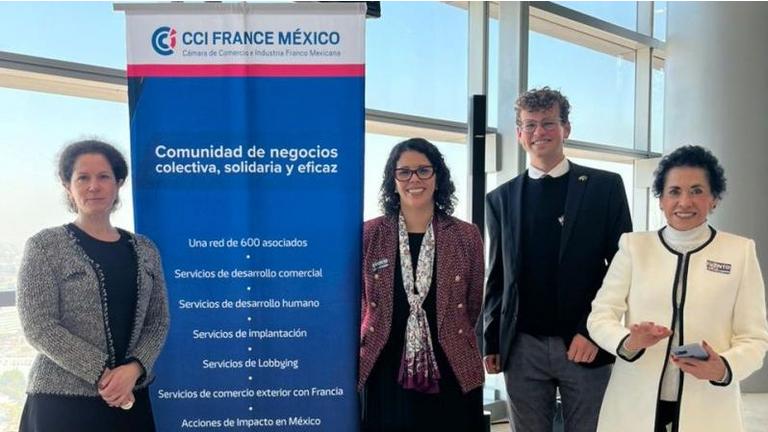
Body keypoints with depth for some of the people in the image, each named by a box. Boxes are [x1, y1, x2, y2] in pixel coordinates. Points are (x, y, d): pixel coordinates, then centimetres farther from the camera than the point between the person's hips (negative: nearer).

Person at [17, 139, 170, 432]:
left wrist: (133, 369, -12)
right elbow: (39, 327, -11)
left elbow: (158, 321, 5)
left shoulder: (144, 250, 7)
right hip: (62, 400, -3)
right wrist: (103, 375, -15)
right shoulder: (45, 246, -4)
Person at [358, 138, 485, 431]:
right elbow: (354, 302, 9)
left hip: (451, 376, 1)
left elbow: (472, 306, 10)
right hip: (383, 377, 0)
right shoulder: (368, 235, 0)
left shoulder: (466, 236, 1)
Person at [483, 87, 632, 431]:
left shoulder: (605, 186, 2)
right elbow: (496, 277, 11)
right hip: (522, 348, 2)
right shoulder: (501, 198, 9)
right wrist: (491, 342, 7)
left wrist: (593, 330, -9)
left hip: (584, 344, -2)